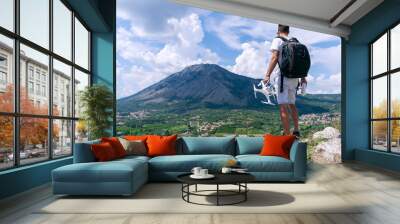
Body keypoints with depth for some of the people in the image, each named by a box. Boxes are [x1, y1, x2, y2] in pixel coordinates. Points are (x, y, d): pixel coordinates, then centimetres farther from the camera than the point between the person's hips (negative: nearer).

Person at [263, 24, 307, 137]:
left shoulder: (277, 40, -1)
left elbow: (274, 58, -14)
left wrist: (267, 75, -17)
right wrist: (303, 77, 23)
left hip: (282, 76, -7)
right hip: (294, 77, 7)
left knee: (283, 106, -7)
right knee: (292, 104, 19)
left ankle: (287, 135, -9)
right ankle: (296, 131, 26)